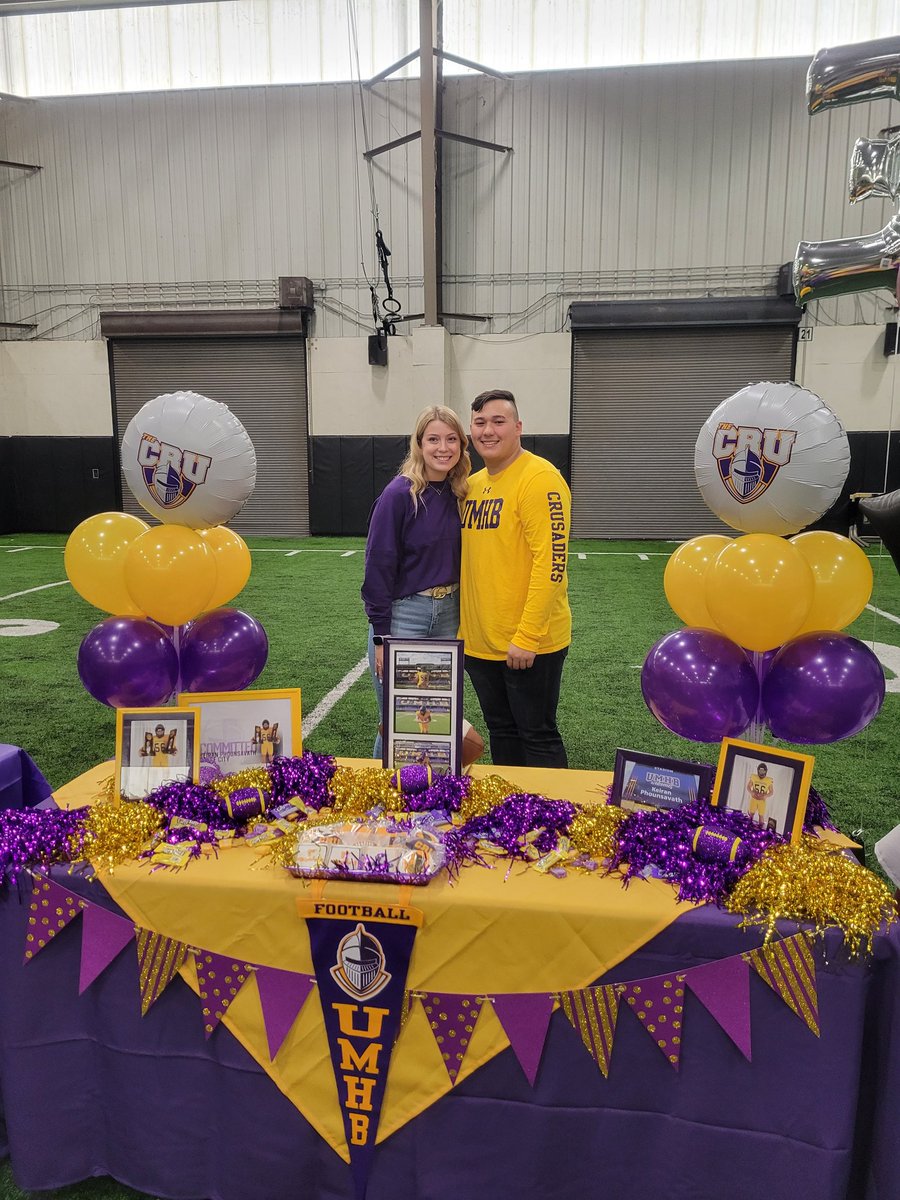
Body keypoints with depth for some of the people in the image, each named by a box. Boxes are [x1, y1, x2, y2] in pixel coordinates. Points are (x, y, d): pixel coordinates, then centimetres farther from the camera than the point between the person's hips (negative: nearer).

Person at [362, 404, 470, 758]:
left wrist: (465, 617, 10)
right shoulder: (399, 494, -12)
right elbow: (378, 566, -12)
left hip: (449, 613, 6)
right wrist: (380, 636, -13)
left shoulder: (460, 495, 5)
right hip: (403, 615, -5)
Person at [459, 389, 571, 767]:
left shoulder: (539, 478, -14)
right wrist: (462, 623, 13)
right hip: (479, 640, 8)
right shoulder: (472, 484, 11)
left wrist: (527, 637, -23)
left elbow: (551, 561, -21)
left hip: (528, 644, -8)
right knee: (501, 731, 19)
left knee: (538, 737, 5)